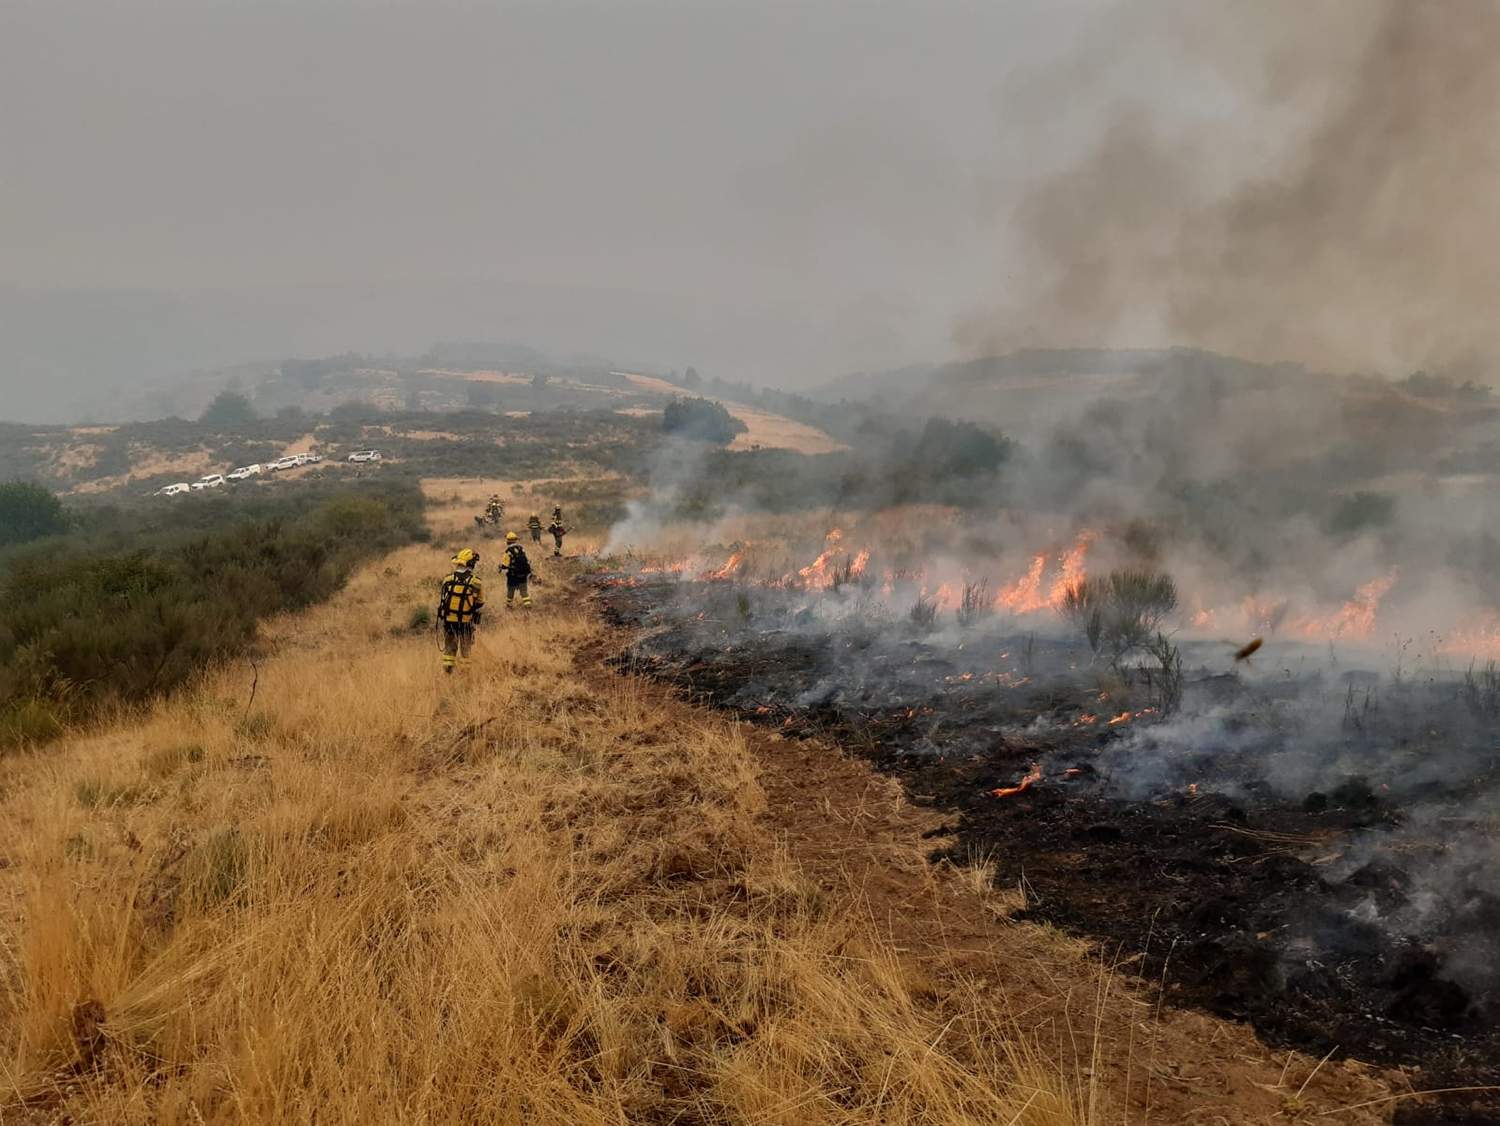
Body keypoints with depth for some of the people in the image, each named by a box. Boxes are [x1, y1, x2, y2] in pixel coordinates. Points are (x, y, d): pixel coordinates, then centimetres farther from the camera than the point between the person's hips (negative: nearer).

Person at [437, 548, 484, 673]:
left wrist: (440, 618, 16)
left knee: (449, 647, 18)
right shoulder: (476, 583, -14)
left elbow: (440, 601, 3)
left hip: (448, 621, 2)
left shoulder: (448, 580, -6)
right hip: (466, 623, -2)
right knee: (465, 648, 16)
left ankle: (447, 671, 18)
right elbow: (480, 606, -5)